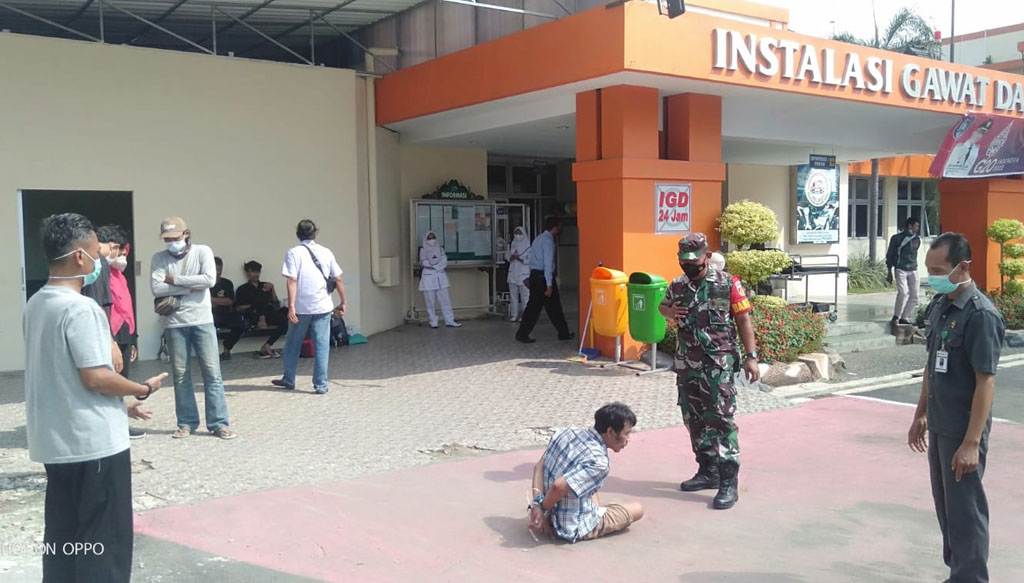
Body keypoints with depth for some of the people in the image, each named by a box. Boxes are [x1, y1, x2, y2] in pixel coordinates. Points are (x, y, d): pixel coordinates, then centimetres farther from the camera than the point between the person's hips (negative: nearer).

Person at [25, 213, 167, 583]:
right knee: (105, 540, 2)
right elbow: (96, 378, -22)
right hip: (94, 442, -9)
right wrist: (144, 389, -6)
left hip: (56, 441, 9)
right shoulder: (80, 308, -19)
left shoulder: (36, 304, 9)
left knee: (62, 535, 16)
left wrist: (120, 405, 16)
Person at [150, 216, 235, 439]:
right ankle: (186, 423, 17)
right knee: (180, 375, 7)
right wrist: (191, 287, -13)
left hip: (202, 320, -1)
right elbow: (157, 289, -10)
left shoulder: (203, 251, 0)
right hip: (174, 323, 1)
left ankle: (218, 423, 5)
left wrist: (175, 280, -9)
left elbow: (209, 280, -15)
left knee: (212, 372, -1)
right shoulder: (159, 258, 3)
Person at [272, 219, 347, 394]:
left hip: (301, 307, -1)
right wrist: (343, 303, 12)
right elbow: (338, 280, 3)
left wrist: (291, 306, -16)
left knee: (293, 344, 15)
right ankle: (321, 385, 3)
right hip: (323, 307, 1)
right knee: (322, 346, 4)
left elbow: (292, 281, -13)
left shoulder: (293, 253, -4)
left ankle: (288, 380, 27)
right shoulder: (326, 252, 4)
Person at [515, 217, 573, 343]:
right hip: (544, 276, -8)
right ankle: (563, 333, 17)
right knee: (554, 307, 4)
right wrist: (549, 285, -21)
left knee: (533, 306, 7)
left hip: (534, 275, 8)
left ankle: (522, 334, 3)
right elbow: (548, 263, -20)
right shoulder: (549, 241, -14)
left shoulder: (538, 239, 15)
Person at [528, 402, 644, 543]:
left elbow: (539, 466, -2)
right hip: (574, 529, -7)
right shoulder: (598, 462, -26)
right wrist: (543, 508, -16)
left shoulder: (569, 432, -3)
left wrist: (537, 503, -10)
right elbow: (558, 487, -35)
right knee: (638, 509, 8)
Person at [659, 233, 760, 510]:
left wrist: (751, 357, -9)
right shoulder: (677, 286, 7)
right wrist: (669, 311, 0)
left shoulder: (728, 284, -6)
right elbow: (663, 306, 25)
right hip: (686, 365, 6)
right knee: (694, 420, 12)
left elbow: (743, 320, -4)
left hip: (718, 365, -6)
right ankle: (708, 471, 27)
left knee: (720, 420, -9)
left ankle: (729, 482, -4)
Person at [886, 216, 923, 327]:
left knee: (914, 295, 0)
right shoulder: (897, 238, -4)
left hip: (913, 270, 5)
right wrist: (889, 272, 0)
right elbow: (889, 255, 1)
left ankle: (904, 317, 11)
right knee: (903, 292, -19)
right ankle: (896, 317, -6)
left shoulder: (917, 239, 8)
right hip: (900, 269, -5)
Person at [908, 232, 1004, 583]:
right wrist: (921, 415, 18)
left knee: (965, 509, 2)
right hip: (938, 426, 8)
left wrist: (972, 442, -21)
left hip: (963, 431, -8)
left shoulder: (980, 314, -18)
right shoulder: (939, 305, 6)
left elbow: (986, 382, -19)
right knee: (945, 505, 17)